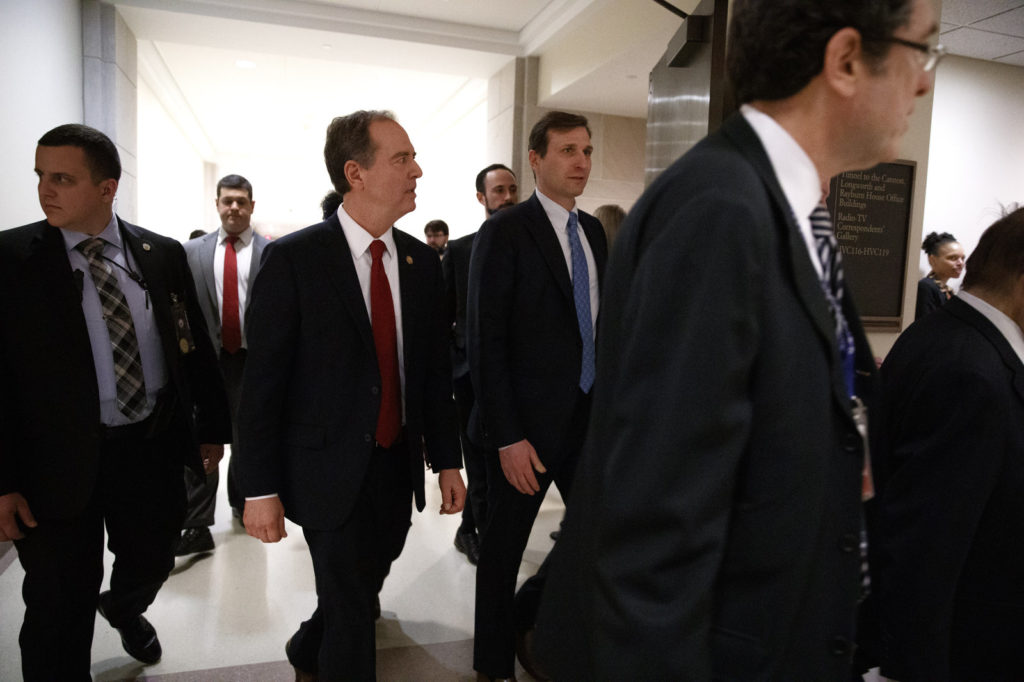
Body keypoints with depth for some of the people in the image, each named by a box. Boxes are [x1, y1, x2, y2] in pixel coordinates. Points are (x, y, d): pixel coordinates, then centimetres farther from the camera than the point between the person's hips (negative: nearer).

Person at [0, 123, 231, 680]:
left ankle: (124, 610, 57)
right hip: (58, 463, -3)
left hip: (154, 449, 3)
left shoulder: (162, 255, 1)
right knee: (60, 610, 9)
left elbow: (195, 347, 6)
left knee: (151, 565, 23)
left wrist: (213, 427, 9)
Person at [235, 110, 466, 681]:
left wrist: (447, 461, 7)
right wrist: (261, 489, -10)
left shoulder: (422, 262, 2)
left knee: (364, 589, 22)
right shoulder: (293, 258, -12)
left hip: (399, 465, 6)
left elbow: (435, 370, 6)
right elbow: (263, 381, -11)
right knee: (352, 615, 4)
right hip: (331, 470, -5)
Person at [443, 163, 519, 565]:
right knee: (481, 464, 7)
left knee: (492, 461, 13)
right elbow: (445, 315, 4)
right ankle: (489, 538, 25)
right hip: (473, 373, -1)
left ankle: (471, 531, 34)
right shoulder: (459, 250, 2)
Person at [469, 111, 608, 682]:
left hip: (591, 414, 7)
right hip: (529, 422, -6)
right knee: (504, 549, 10)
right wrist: (508, 436, -18)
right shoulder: (505, 232, -10)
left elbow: (598, 321, 13)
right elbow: (485, 341, -14)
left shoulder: (593, 230, 11)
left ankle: (527, 618, 37)